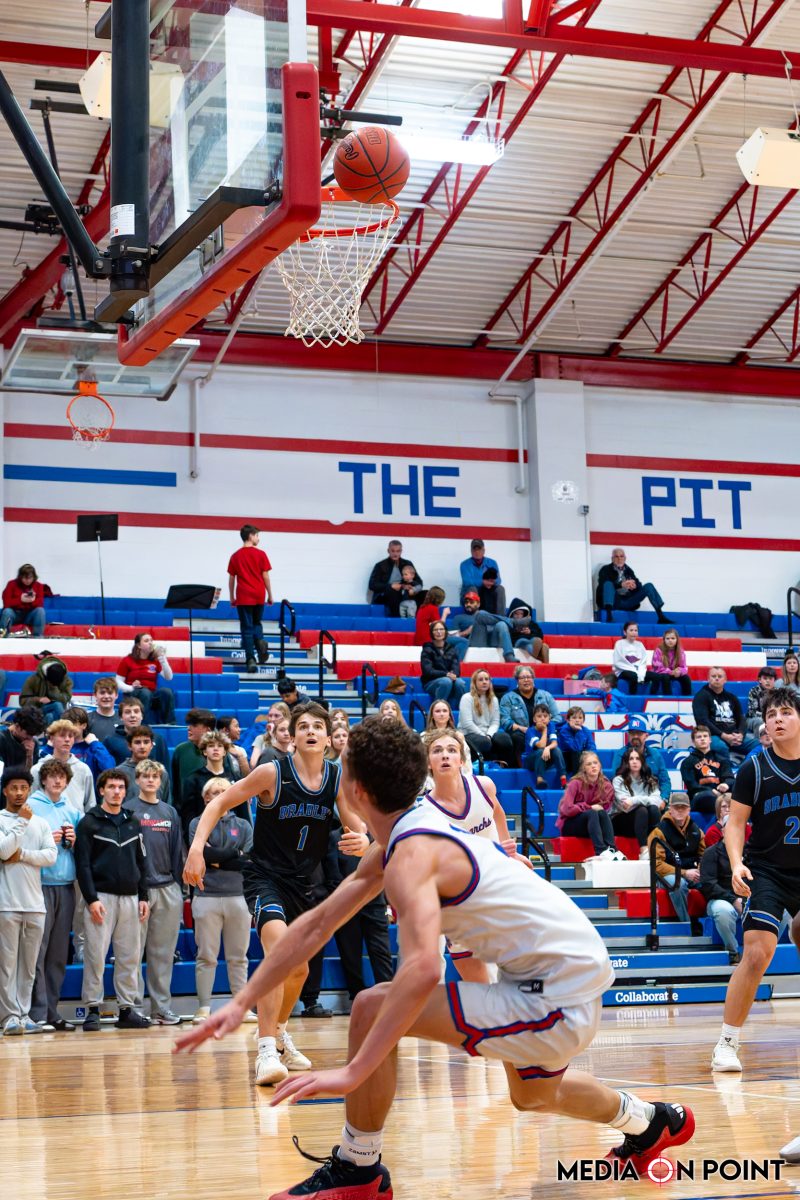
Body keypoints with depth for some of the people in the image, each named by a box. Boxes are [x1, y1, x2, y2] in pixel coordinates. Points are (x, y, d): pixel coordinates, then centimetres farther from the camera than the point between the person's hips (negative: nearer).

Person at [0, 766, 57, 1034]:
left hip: (35, 904, 4)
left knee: (29, 964, 6)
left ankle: (24, 1013, 11)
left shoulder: (40, 823, 13)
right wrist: (22, 821, -11)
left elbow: (51, 855, 1)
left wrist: (22, 854, -10)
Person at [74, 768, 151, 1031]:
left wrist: (143, 896, 10)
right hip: (101, 897, -5)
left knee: (129, 957, 4)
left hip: (129, 897, 5)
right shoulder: (89, 824, 0)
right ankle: (92, 1010, 0)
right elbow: (82, 864, -6)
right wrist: (91, 899, -14)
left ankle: (127, 1009, 10)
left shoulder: (133, 823, 15)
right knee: (95, 956, -6)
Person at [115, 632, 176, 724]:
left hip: (152, 695, 3)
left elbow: (168, 677, -1)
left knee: (167, 692, -28)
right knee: (145, 692, -37)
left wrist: (162, 658, -9)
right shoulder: (127, 661, 2)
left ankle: (169, 723, -31)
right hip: (133, 695, -3)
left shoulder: (155, 660, 8)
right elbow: (118, 682, 2)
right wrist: (130, 688, -18)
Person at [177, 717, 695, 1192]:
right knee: (533, 1094, 38)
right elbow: (317, 925, 12)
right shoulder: (411, 833, 8)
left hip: (554, 1000, -10)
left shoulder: (411, 856, -21)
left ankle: (357, 1171, 1)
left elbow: (423, 969, -37)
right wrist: (241, 1003, 8)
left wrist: (353, 1071, -37)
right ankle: (653, 1122, 62)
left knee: (373, 1009, -15)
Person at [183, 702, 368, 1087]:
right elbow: (219, 803, -10)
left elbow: (360, 830, -4)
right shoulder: (273, 773, -15)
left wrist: (362, 842, -29)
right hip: (264, 875, -6)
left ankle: (278, 1033, 47)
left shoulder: (339, 780, -4)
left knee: (298, 970, 19)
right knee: (280, 949, -31)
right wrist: (196, 846, -24)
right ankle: (266, 1051, -31)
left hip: (301, 881, 6)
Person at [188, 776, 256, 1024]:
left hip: (238, 896, 2)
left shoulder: (243, 826, 13)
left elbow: (249, 860, -1)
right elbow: (202, 854, -10)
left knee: (238, 957, 5)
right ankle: (204, 1008, 4)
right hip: (207, 896, -2)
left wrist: (216, 860, -5)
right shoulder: (198, 824, 7)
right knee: (206, 956, 0)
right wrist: (235, 853, -5)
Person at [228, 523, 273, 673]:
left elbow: (231, 579, 4)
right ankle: (260, 640, -11)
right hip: (259, 596, 0)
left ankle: (251, 659, -6)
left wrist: (232, 598, 14)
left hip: (243, 597, 0)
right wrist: (270, 596, 6)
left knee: (247, 628, 2)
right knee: (257, 623, 20)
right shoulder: (260, 554, -2)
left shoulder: (235, 556, 3)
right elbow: (266, 577, -2)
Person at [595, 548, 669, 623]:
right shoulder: (606, 570, 6)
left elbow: (639, 585, 8)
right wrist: (621, 585, -30)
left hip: (627, 603, 4)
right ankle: (609, 616, -51)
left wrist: (634, 585, -18)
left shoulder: (628, 570, 19)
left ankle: (661, 617, -20)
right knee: (608, 584, -31)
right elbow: (603, 584, -14)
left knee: (648, 586, -8)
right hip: (613, 602, -4)